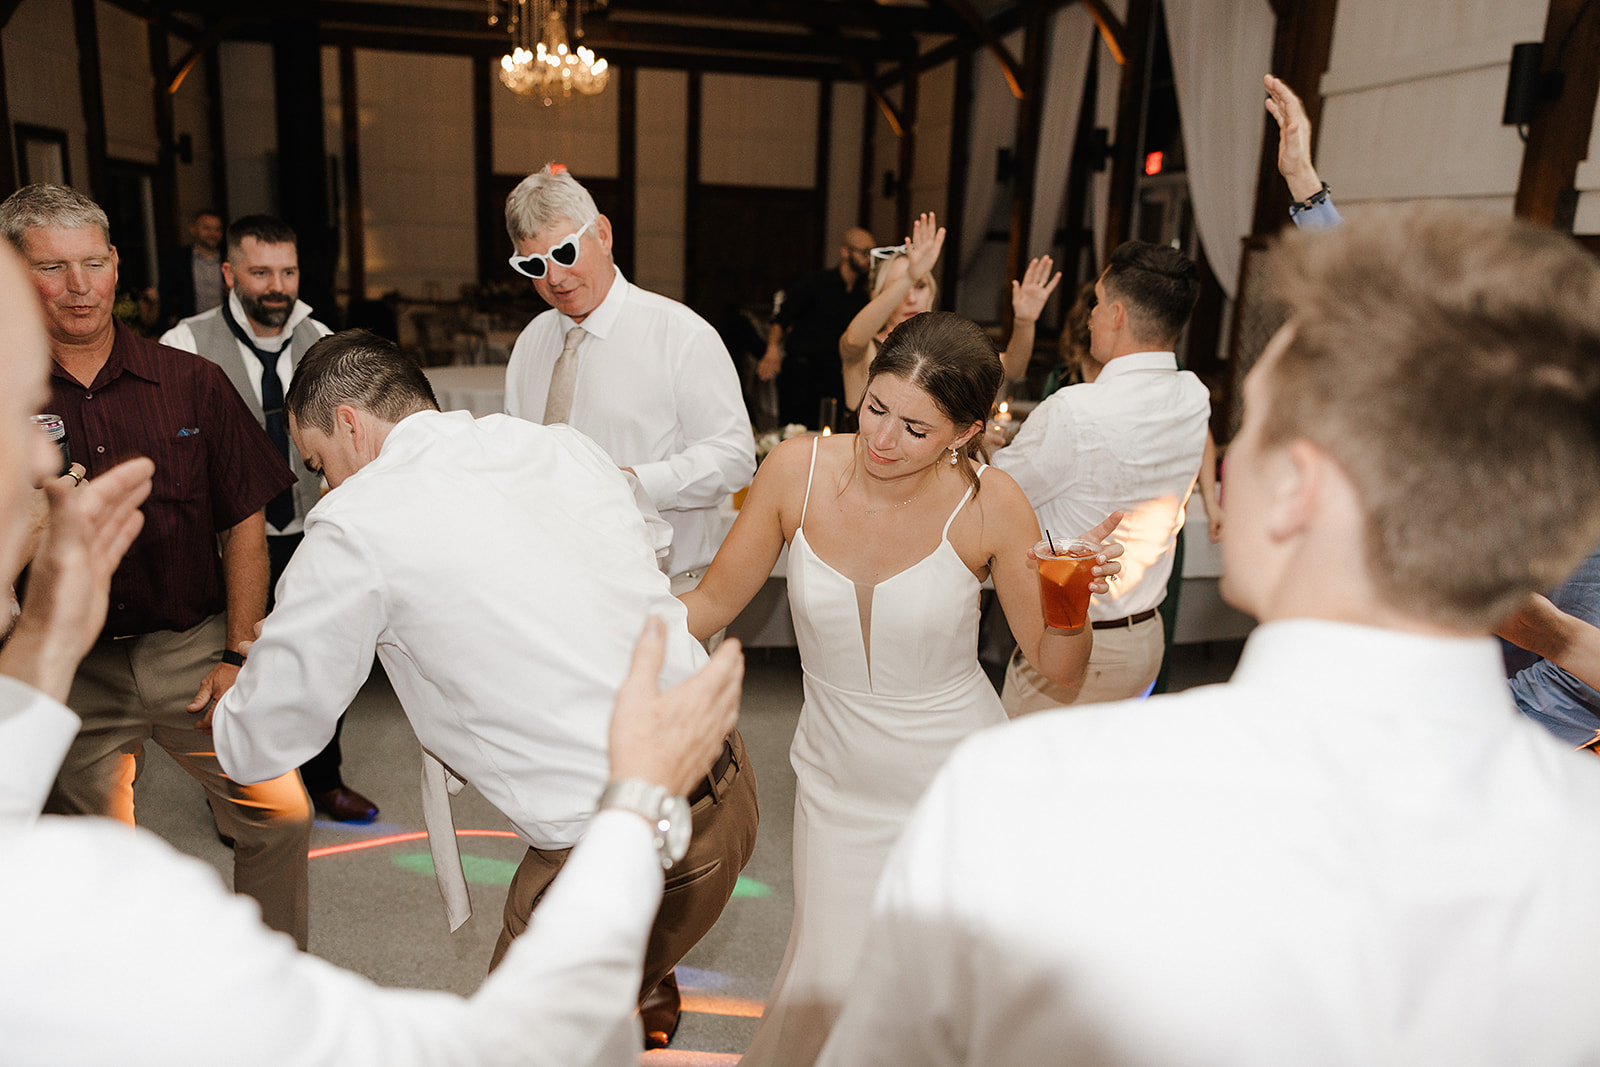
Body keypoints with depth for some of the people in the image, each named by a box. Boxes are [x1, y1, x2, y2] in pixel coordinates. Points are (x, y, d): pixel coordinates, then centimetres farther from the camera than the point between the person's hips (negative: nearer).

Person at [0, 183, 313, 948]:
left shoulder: (191, 383, 1)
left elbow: (245, 526, 3)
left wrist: (239, 655, -2)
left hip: (195, 647, 1)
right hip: (73, 669, 0)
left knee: (279, 814, 0)